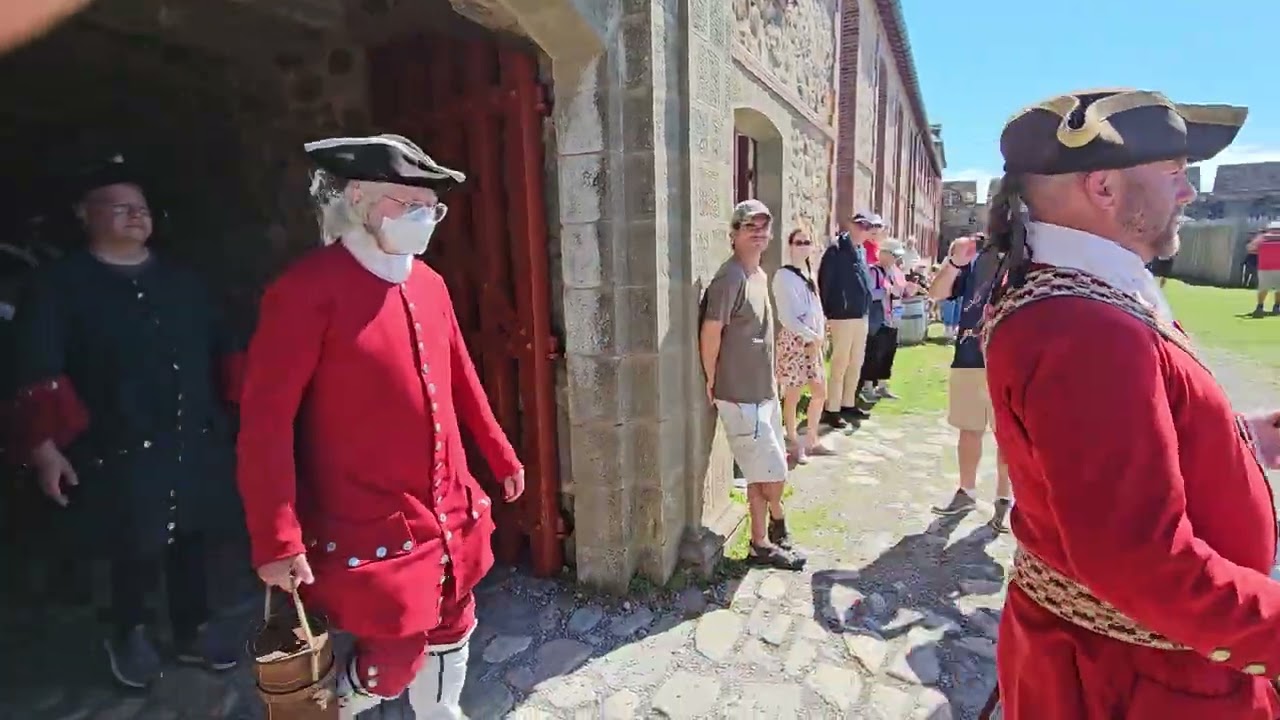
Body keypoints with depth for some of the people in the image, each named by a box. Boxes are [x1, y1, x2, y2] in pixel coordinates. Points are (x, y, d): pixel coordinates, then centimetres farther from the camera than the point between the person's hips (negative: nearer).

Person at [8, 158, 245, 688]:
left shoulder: (181, 282, 12)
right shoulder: (57, 286, -2)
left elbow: (221, 351, 14)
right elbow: (38, 375, -7)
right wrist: (44, 446, -13)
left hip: (195, 444, 4)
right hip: (120, 452, -4)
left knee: (193, 539, 13)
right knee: (135, 548, 4)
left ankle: (192, 632, 33)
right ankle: (128, 635, 34)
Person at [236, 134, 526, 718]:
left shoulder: (427, 282, 5)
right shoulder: (307, 290, -17)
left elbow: (460, 380, 13)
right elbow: (265, 420, -18)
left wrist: (501, 457, 17)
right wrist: (277, 540, -18)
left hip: (448, 513, 7)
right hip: (370, 531, -7)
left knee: (451, 631, 20)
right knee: (392, 664, 6)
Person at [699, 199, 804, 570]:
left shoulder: (760, 275, 11)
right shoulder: (730, 277, -18)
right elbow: (710, 331, -22)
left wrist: (770, 381, 16)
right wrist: (712, 381, -13)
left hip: (763, 391, 9)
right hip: (740, 396, -9)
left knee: (762, 473, 17)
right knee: (772, 472, 2)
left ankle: (761, 543, 31)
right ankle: (778, 520, 29)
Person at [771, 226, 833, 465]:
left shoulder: (810, 273, 14)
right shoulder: (784, 275, -10)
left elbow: (816, 309, 15)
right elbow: (786, 317, -16)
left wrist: (820, 335, 0)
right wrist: (813, 337, -14)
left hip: (813, 341, 8)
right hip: (794, 340, -8)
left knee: (820, 392, 13)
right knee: (793, 395, 0)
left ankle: (812, 440, 27)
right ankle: (794, 443, 13)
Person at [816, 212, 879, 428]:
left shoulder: (861, 250, 14)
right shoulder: (836, 250, -12)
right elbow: (823, 282, -15)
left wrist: (867, 308, 13)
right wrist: (824, 314, -15)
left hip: (861, 316, 9)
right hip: (842, 316, -9)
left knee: (856, 364, 15)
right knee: (840, 365, -4)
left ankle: (848, 404, 27)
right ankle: (832, 410, 5)